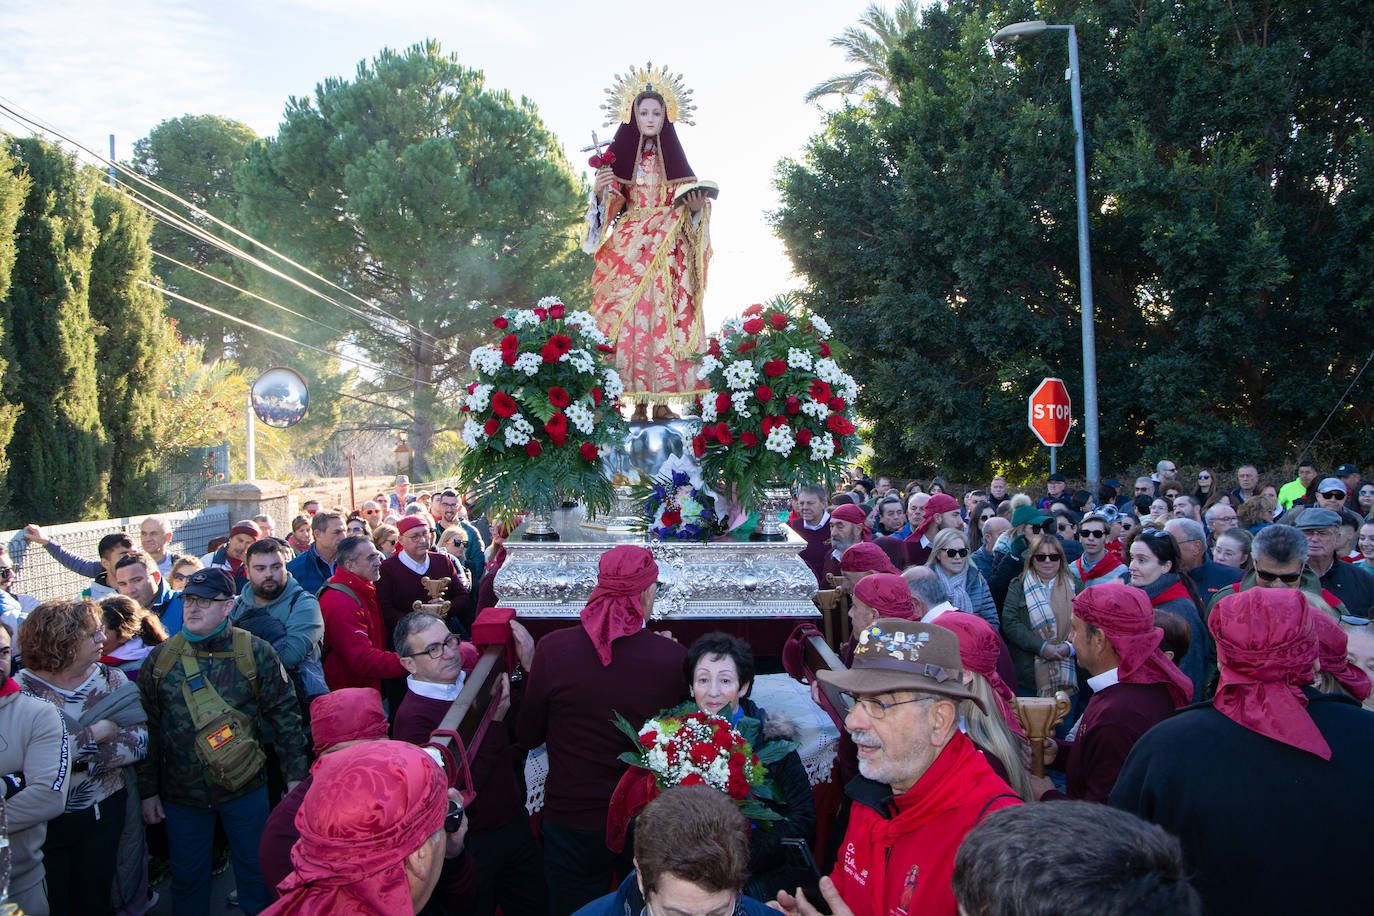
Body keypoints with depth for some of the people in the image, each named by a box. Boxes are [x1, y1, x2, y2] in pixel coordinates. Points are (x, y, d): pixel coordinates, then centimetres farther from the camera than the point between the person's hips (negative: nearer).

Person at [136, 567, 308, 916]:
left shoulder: (256, 653, -8)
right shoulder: (159, 659, -2)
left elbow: (285, 717, -5)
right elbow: (147, 730, 4)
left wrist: (295, 776, -6)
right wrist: (148, 790, 4)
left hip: (245, 788, -1)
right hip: (181, 793, 2)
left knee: (255, 871, 12)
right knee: (187, 878, 15)